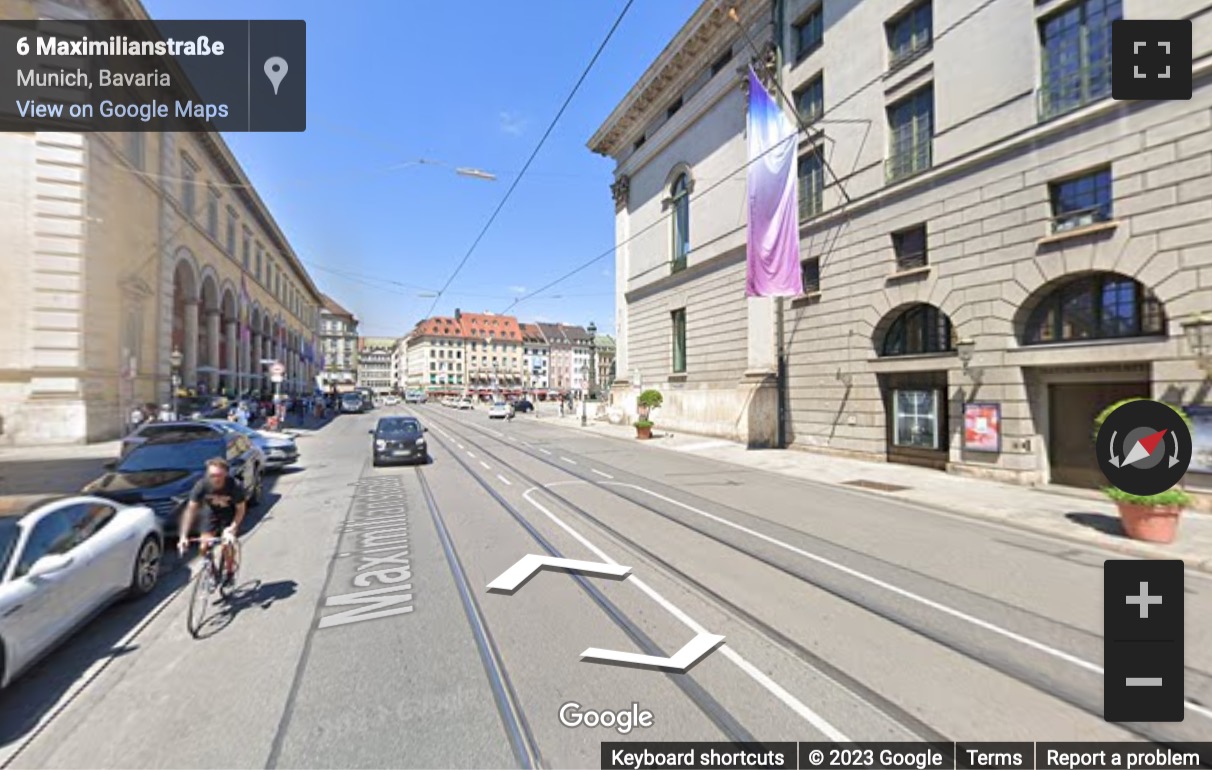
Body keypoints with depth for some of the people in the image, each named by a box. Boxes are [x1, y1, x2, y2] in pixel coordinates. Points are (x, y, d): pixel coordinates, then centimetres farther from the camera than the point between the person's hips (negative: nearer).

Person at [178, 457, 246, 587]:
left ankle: (229, 571, 13)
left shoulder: (235, 486, -32)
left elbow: (240, 509, -22)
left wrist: (232, 528, -34)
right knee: (204, 546, -9)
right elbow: (191, 509, -24)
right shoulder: (202, 485, -28)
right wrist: (183, 536, -28)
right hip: (211, 511, 3)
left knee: (227, 544, -14)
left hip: (230, 513, -2)